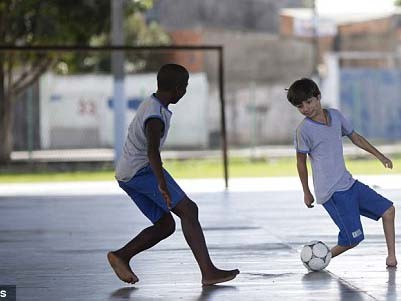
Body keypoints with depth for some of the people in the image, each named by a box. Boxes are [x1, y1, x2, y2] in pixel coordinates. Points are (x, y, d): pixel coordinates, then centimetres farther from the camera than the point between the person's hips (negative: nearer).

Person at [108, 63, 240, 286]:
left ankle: (121, 256, 0)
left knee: (166, 225, 9)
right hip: (142, 170, -10)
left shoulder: (150, 104, 13)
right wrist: (162, 184, -46)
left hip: (125, 175, 10)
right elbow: (152, 151, -36)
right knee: (188, 210, -13)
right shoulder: (155, 117, -19)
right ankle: (208, 272, -19)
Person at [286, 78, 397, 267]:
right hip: (332, 192, -7)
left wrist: (378, 155, 25)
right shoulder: (304, 129, -12)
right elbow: (301, 162, -3)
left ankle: (391, 257, 16)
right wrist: (306, 192, 4)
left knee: (387, 210, 9)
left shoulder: (335, 115, 6)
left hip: (348, 183, 8)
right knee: (353, 238, -11)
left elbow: (354, 136, 22)